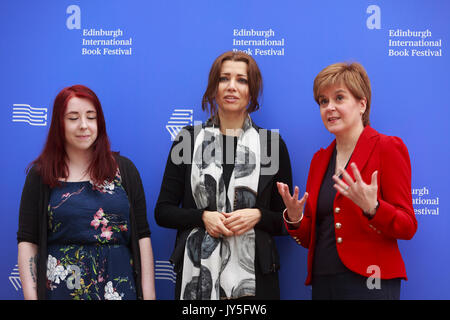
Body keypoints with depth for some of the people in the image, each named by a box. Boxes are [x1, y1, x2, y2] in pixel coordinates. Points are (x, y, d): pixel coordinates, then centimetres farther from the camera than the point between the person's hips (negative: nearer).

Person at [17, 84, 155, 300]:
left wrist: (148, 294, -4)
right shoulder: (41, 174, 2)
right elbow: (27, 242, -1)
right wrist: (31, 296, -9)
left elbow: (142, 236, 2)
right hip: (60, 288, -1)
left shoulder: (124, 169, 4)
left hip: (119, 287, 1)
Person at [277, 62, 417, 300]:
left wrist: (371, 207, -26)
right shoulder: (320, 159, 12)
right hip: (323, 281, 6)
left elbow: (407, 227, -9)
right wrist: (294, 219, -6)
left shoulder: (388, 147, -5)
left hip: (367, 282, -5)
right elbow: (310, 237, 13)